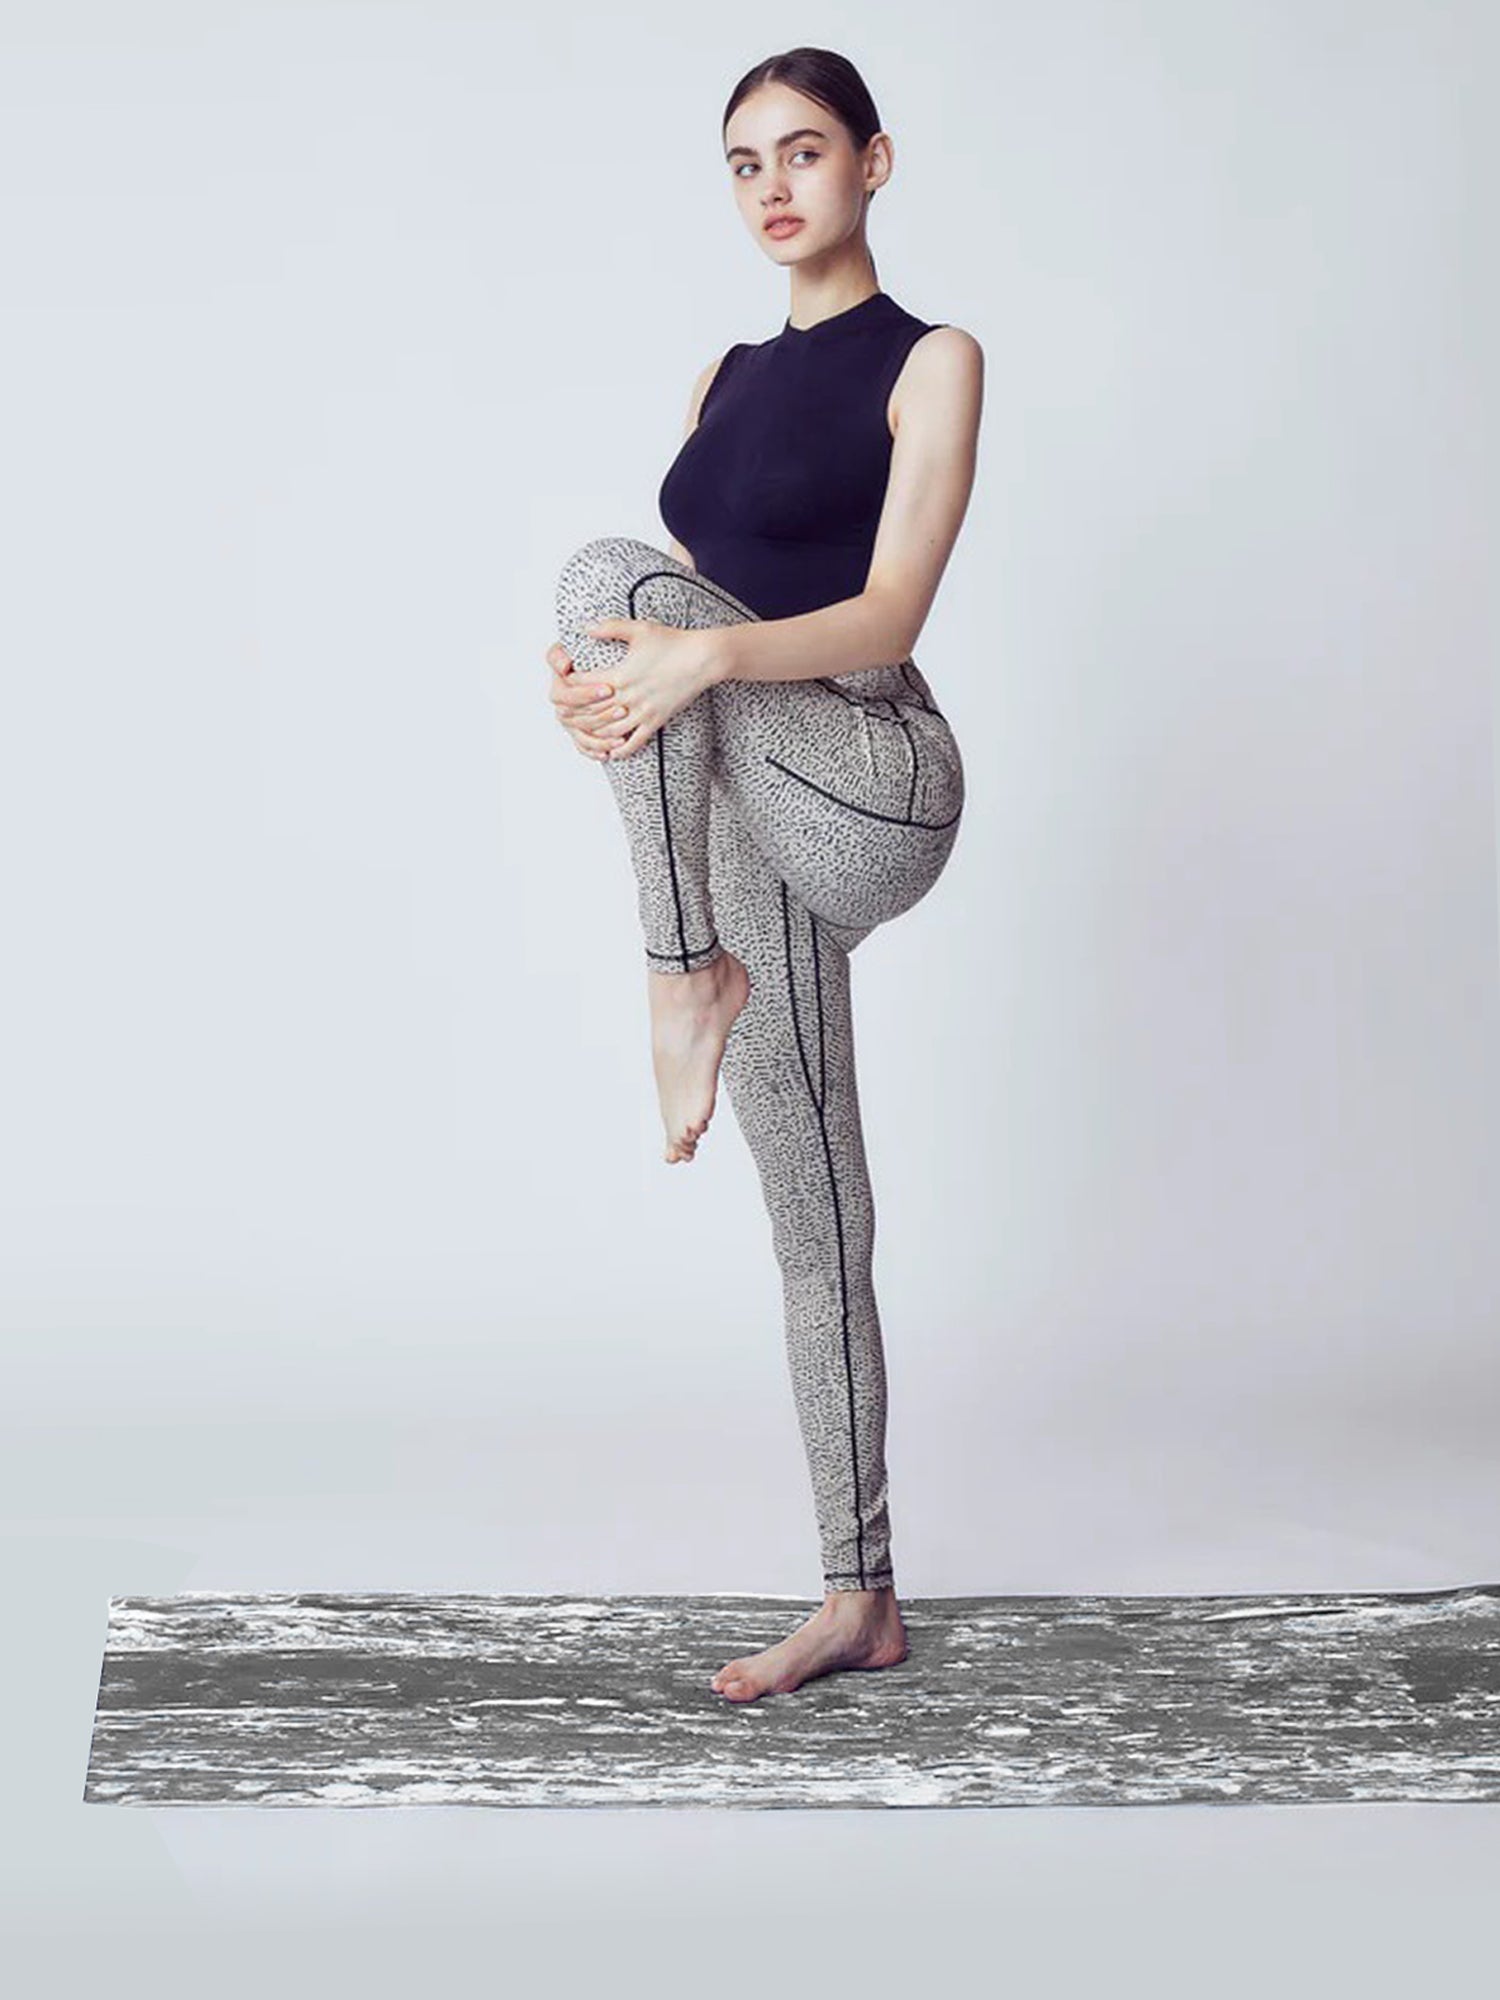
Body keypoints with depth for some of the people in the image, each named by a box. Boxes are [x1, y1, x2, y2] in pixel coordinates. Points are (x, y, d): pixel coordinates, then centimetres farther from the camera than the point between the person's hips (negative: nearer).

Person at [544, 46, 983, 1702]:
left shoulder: (930, 362, -2)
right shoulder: (726, 380, 19)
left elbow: (887, 615, -13)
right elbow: (683, 619, 14)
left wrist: (700, 651, -30)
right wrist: (597, 686, -10)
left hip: (874, 786, -6)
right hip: (757, 829, 6)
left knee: (612, 568, -24)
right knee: (814, 1231, 5)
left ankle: (689, 982, -18)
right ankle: (861, 1601, 12)